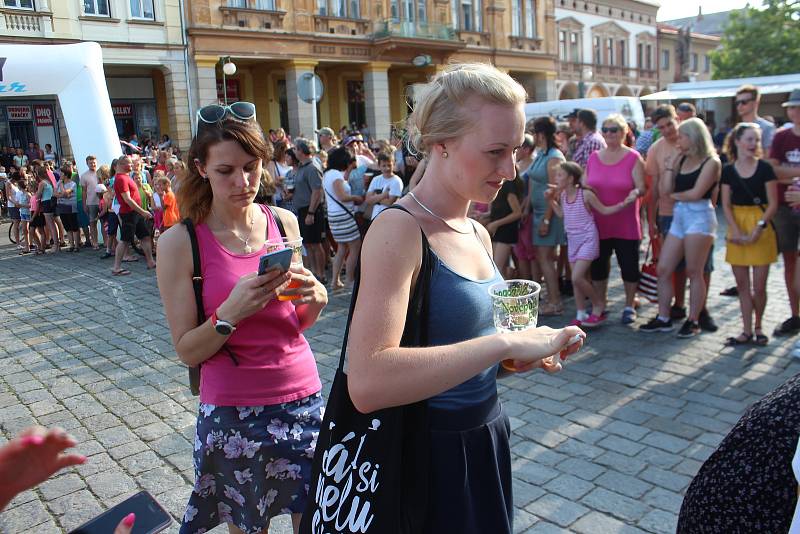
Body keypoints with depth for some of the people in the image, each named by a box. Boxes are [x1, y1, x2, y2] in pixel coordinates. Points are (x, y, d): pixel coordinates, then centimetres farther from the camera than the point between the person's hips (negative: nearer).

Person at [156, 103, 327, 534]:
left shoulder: (283, 222, 1)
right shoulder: (180, 241, -9)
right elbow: (187, 351, -7)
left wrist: (315, 301, -10)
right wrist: (231, 312, -23)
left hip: (303, 401, 3)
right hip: (232, 412, -2)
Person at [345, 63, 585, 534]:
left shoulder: (479, 234, 4)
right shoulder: (398, 230, -21)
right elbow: (368, 383, -34)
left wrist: (521, 354, -2)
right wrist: (503, 343, -31)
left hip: (485, 440, 8)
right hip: (428, 454, -8)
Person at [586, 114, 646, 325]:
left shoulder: (633, 158, -3)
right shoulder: (593, 158, 8)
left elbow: (641, 188, -7)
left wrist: (635, 192, -27)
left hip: (625, 225, -3)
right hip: (598, 224, 3)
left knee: (629, 264, 4)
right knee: (598, 265, 11)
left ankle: (629, 306, 20)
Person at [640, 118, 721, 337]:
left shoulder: (711, 162, -4)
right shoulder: (682, 160, 15)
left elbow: (696, 193, -13)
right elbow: (665, 190, 7)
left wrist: (675, 195, 3)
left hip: (699, 217, -7)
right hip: (679, 217, 7)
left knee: (694, 272, -3)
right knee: (663, 270, 3)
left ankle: (693, 321, 8)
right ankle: (663, 318, 12)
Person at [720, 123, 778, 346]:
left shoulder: (765, 168, -2)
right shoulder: (728, 170, 4)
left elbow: (773, 204, -4)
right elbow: (726, 204, 4)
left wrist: (759, 227, -16)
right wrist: (736, 231, -8)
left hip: (761, 228, -2)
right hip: (737, 228, 2)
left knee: (759, 286, -1)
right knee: (742, 284, 6)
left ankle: (758, 327, 20)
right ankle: (747, 331, 16)